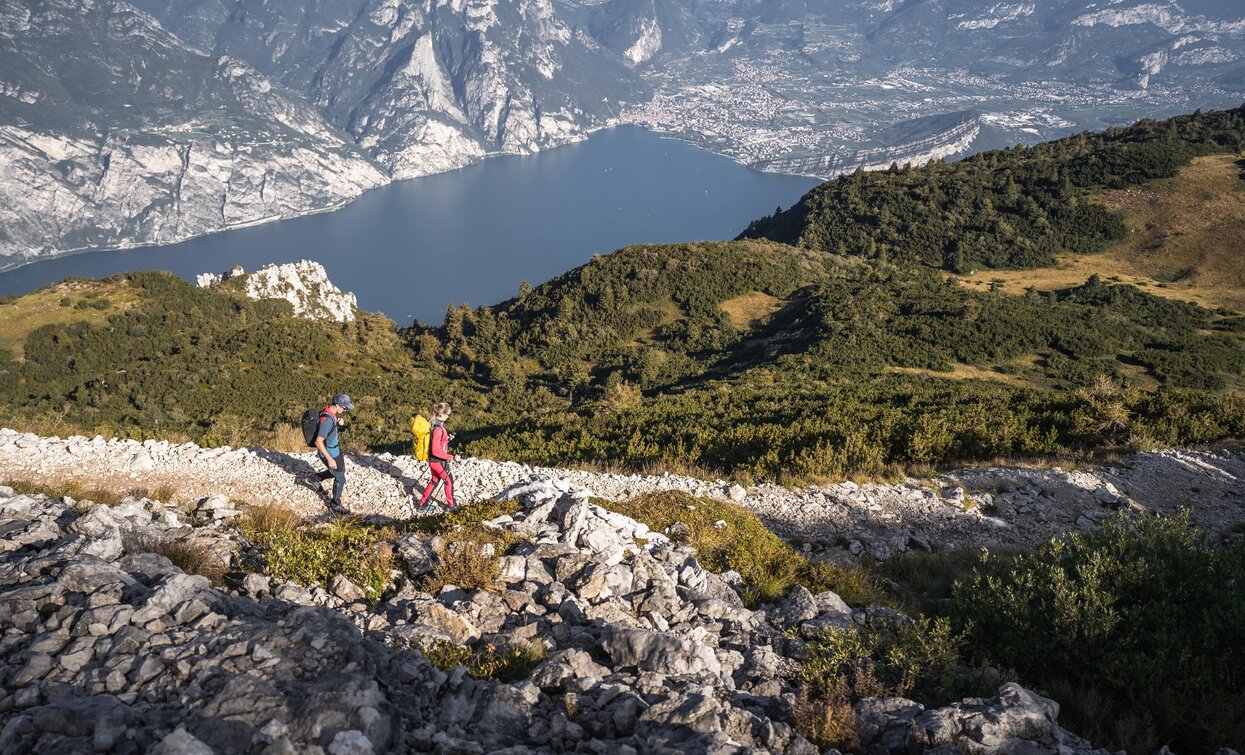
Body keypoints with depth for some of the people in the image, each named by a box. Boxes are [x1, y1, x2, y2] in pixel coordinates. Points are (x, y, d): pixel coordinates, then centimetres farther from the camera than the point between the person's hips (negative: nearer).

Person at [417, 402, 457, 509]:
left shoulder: (435, 424, -2)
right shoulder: (438, 429, -30)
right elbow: (436, 451, -29)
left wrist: (447, 438, 2)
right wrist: (452, 457, -25)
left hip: (433, 460, 8)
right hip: (439, 461, -8)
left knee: (434, 480, 25)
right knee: (449, 481, 14)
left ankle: (422, 503, 33)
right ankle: (450, 505, 32)